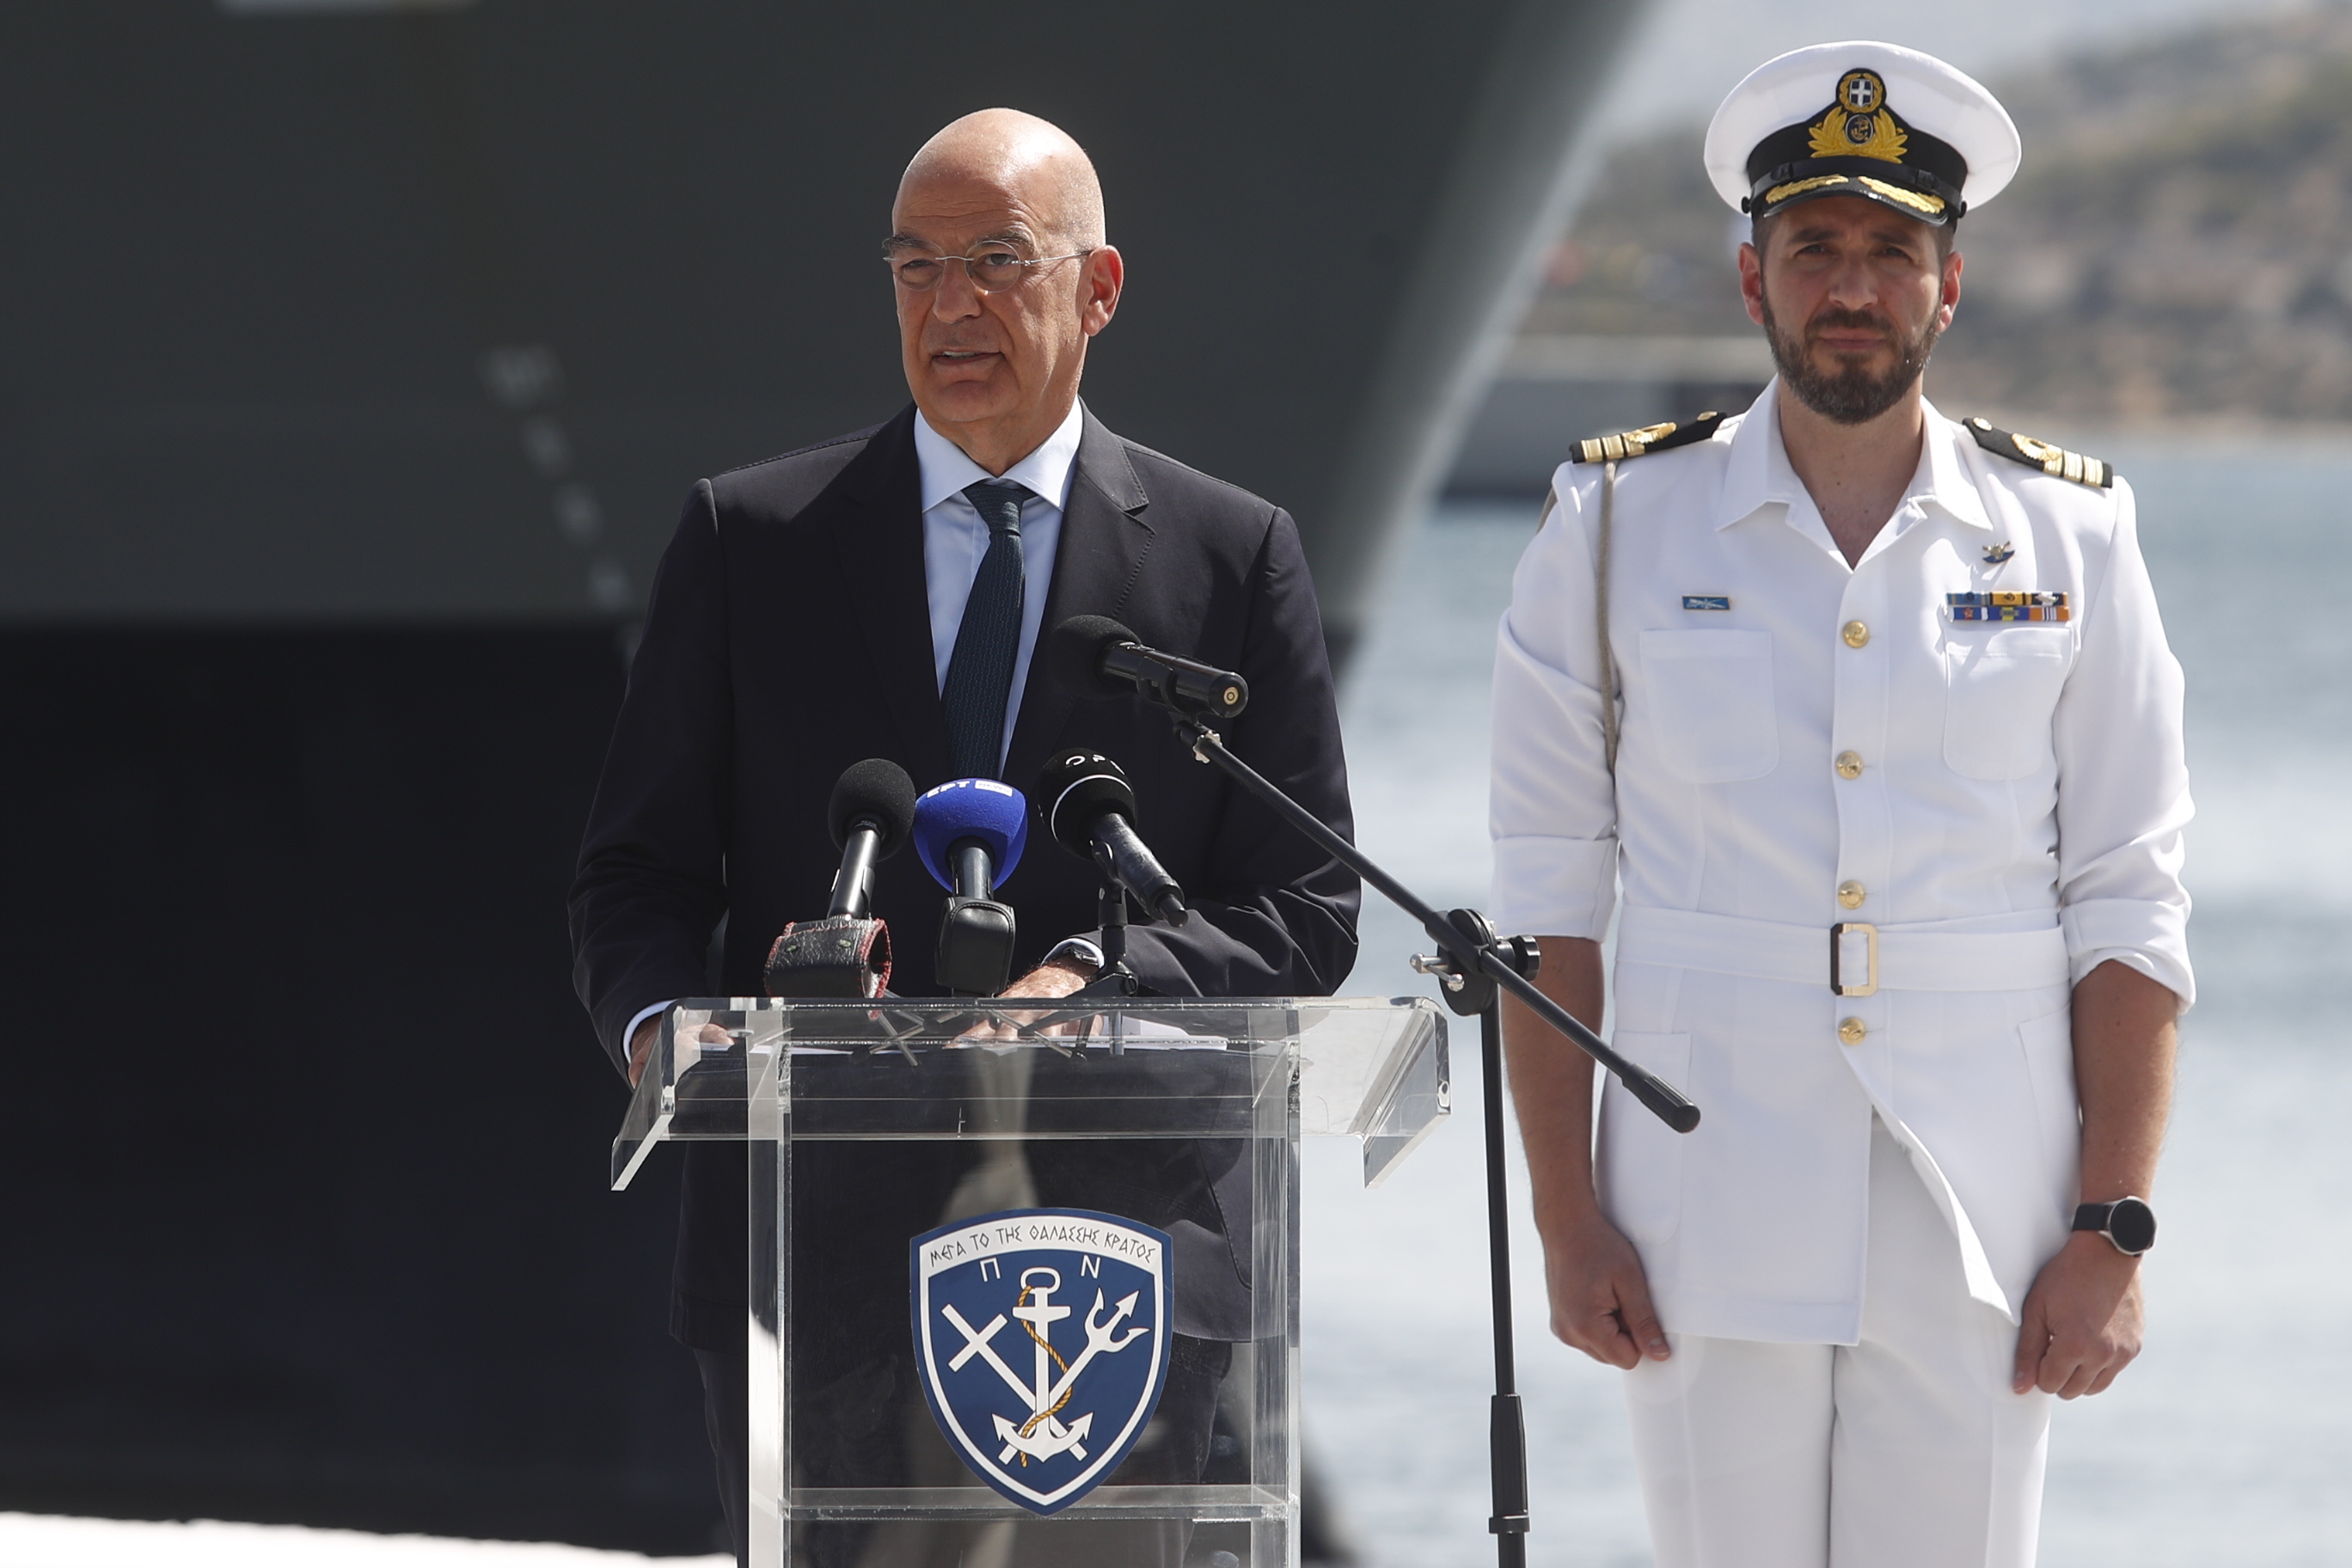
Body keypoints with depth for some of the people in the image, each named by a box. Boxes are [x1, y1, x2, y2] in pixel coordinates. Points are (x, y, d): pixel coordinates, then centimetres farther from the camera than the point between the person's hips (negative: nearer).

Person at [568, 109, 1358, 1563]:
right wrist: (656, 1022, -13)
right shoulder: (751, 540, 9)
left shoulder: (1231, 556, 7)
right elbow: (640, 870, 9)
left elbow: (1307, 911, 4)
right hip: (815, 1266, 1)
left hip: (1120, 1253, -1)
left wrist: (1095, 982, -14)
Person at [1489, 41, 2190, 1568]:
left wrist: (2114, 1230, -3)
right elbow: (1549, 898, 5)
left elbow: (2130, 910, 5)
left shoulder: (2066, 540, 5)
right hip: (1712, 1210, 0)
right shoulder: (1618, 530, 4)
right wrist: (1566, 1217, -2)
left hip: (1980, 1237, 0)